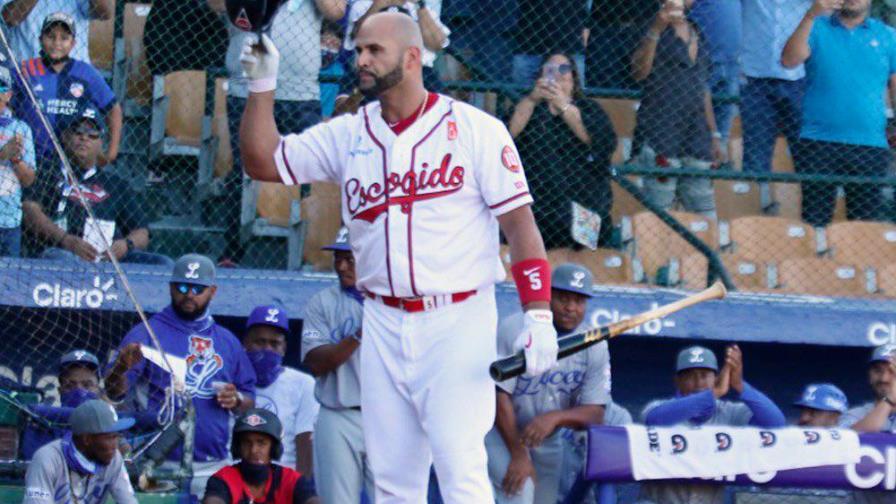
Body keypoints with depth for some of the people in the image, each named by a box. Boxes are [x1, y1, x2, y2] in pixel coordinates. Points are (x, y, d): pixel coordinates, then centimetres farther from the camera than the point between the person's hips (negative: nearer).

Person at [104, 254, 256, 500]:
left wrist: (236, 400, -4)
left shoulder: (227, 341, 15)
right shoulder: (147, 333, 0)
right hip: (161, 466, -5)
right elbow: (114, 391, -12)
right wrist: (121, 369, -34)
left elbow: (249, 401, 19)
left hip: (213, 468, 5)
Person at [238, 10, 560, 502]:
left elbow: (519, 222, -5)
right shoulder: (348, 135, 10)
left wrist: (538, 315, -13)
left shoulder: (475, 129, -3)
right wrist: (262, 84, -4)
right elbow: (261, 161, 9)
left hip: (457, 322, -5)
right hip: (383, 327, 5)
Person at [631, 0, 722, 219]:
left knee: (704, 213, 5)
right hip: (660, 133, -6)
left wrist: (714, 135, 19)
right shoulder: (657, 27, -2)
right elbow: (639, 72, -16)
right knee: (659, 214, -9)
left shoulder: (695, 32, 16)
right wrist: (655, 30, -27)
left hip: (696, 132, 6)